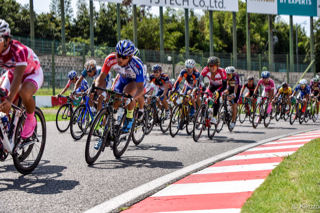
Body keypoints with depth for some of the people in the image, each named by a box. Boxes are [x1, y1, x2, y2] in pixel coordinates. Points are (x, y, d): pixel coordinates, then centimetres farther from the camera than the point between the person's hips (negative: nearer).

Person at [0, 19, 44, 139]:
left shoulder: (18, 51, -37)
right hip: (11, 73, 6)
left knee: (24, 92, -36)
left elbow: (18, 77, -45)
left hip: (32, 74, -6)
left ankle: (31, 120, -11)